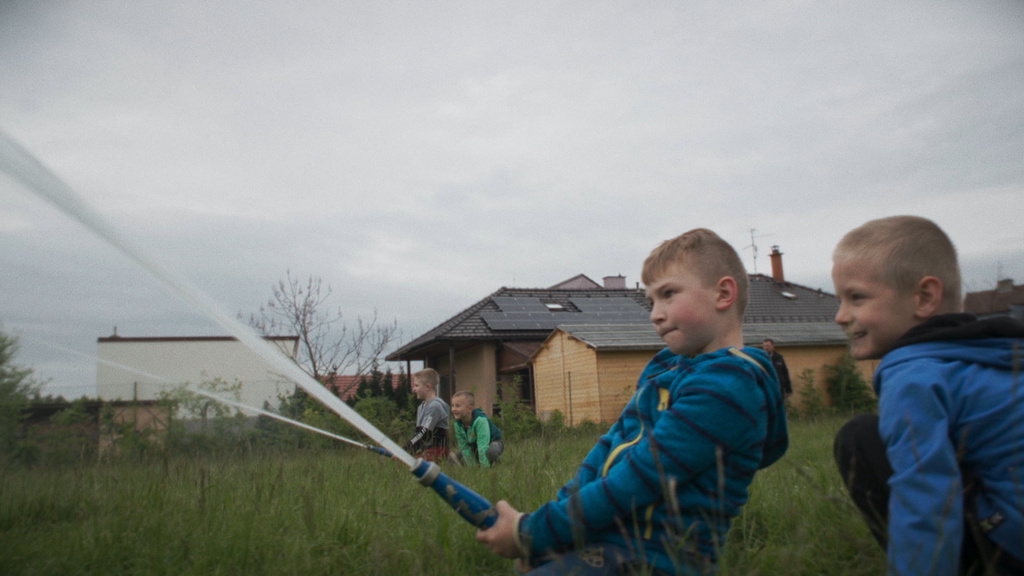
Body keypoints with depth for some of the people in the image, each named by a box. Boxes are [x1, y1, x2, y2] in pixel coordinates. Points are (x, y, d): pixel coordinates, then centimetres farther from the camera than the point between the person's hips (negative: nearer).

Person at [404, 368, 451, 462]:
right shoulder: (421, 406, 17)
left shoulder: (435, 406, -12)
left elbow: (424, 432, -18)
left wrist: (404, 449, -20)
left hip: (436, 452, -8)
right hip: (423, 451, 8)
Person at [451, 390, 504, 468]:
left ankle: (493, 462, -5)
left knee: (490, 451, -41)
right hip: (474, 446, 7)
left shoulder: (480, 420, -36)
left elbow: (483, 445, -38)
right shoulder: (457, 424, -17)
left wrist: (484, 467, -39)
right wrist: (472, 466, -16)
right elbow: (464, 446, -13)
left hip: (492, 442, -6)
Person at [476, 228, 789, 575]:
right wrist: (544, 520, 1)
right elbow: (611, 446, 12)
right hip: (603, 536, 9)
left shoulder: (726, 386, -17)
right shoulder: (665, 367, 13)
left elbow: (637, 480, -20)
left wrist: (532, 534, -15)